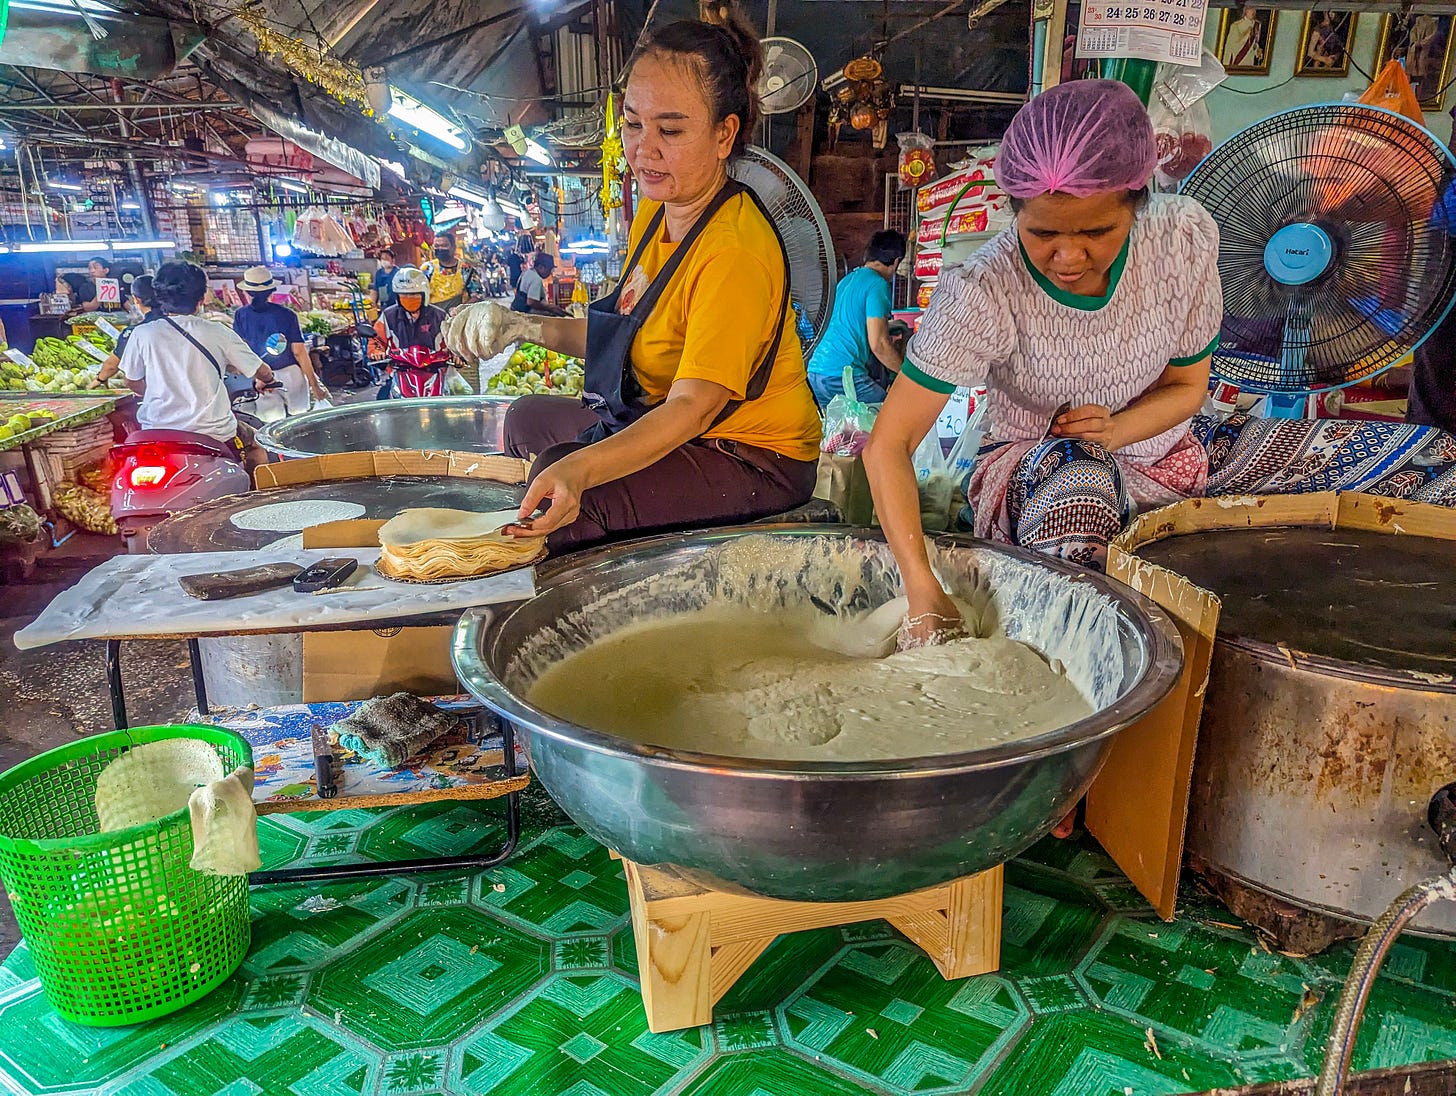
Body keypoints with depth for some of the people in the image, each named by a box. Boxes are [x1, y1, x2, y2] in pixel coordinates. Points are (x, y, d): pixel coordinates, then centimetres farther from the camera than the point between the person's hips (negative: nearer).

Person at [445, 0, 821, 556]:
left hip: (753, 458, -10)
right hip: (662, 423, 10)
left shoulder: (735, 251, -26)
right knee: (529, 417, 24)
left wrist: (579, 469, -48)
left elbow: (693, 405, -33)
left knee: (562, 509, -30)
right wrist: (526, 327, 1)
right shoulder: (654, 212, 5)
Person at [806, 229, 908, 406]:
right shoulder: (878, 285, -8)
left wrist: (886, 327, 47)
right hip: (841, 375, -9)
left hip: (816, 369, 9)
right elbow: (878, 345, -14)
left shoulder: (847, 279, 18)